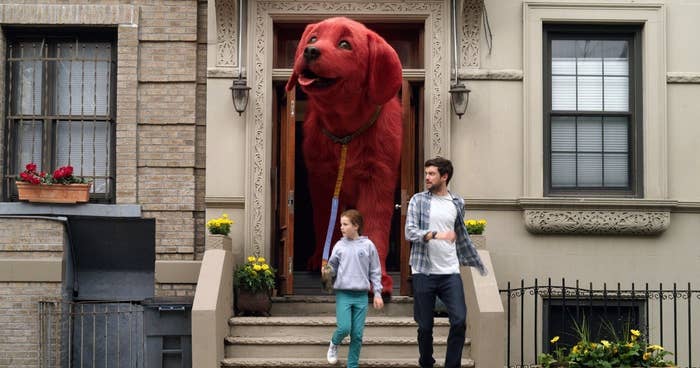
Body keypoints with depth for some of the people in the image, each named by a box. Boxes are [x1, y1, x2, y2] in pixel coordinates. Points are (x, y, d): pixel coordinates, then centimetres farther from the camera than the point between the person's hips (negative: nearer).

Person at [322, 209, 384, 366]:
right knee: (344, 328, -12)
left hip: (361, 295, 0)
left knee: (357, 334, 1)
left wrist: (377, 294, 1)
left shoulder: (368, 245, 0)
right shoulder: (339, 245, 2)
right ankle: (334, 344, 21)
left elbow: (375, 272, 4)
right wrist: (327, 271, -15)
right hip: (343, 293, 0)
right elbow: (333, 267, 8)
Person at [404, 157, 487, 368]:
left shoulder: (457, 203, 10)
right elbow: (410, 232, -10)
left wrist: (478, 264, 28)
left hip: (450, 273, 2)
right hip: (424, 273, -2)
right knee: (425, 326, 4)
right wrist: (436, 235, -26)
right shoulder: (418, 200, 2)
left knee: (459, 321, -9)